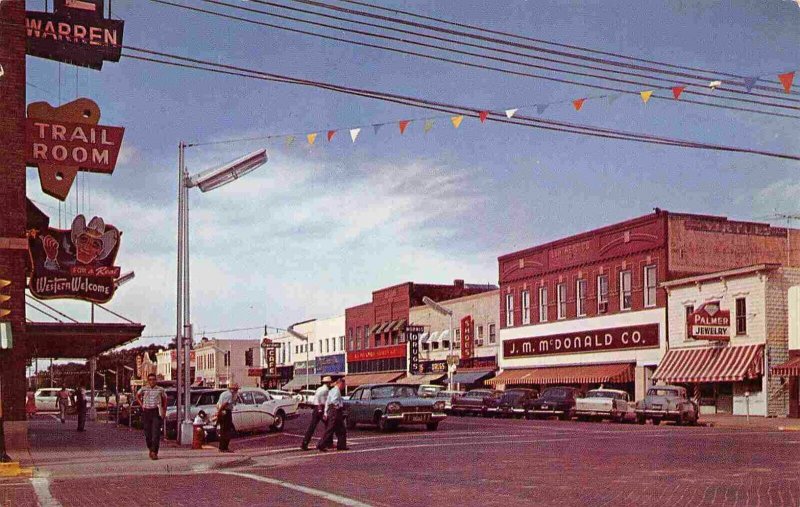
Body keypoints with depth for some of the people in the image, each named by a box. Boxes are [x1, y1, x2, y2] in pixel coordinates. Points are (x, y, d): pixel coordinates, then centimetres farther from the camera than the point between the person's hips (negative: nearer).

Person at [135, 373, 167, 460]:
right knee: (147, 433, 5)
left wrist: (164, 411, 7)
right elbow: (137, 396, 24)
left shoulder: (160, 389, 3)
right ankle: (150, 449, 24)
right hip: (146, 412, 2)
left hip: (156, 412, -2)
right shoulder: (144, 389, 6)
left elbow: (164, 399, 14)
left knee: (156, 433, -12)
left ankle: (154, 452, -17)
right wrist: (142, 405, 11)